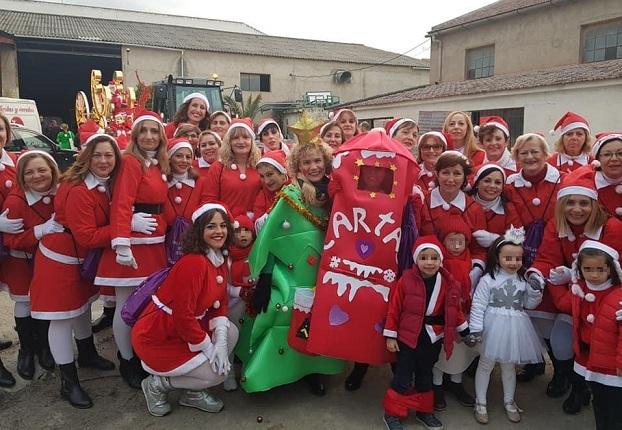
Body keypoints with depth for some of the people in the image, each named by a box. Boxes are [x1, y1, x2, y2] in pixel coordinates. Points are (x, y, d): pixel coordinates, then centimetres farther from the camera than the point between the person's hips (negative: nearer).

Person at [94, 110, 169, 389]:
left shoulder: (158, 165, 15)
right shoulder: (130, 162, -9)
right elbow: (121, 205, -18)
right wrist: (122, 245, -27)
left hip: (155, 244, 7)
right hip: (133, 243, -7)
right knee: (127, 305, 2)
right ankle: (127, 362, 18)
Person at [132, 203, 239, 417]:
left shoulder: (220, 260, 1)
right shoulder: (193, 263, -28)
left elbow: (220, 304, 3)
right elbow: (182, 316, -28)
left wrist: (220, 343, -10)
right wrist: (209, 348, -17)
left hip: (186, 326, 8)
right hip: (156, 338, -8)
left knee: (231, 333, -4)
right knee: (216, 373, -8)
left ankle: (192, 392, 11)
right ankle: (158, 383, 10)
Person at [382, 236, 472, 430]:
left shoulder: (448, 283, -4)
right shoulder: (407, 280, -15)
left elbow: (454, 309, 10)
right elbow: (394, 308, -9)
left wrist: (465, 330, 16)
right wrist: (390, 336, -8)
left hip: (433, 338, 4)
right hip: (408, 336, -3)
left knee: (425, 375, 20)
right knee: (403, 377, 2)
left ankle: (424, 411, 37)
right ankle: (391, 413, 19)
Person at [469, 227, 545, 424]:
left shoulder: (524, 280, 3)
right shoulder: (488, 280, -10)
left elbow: (529, 305, 8)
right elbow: (478, 305, -11)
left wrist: (536, 290, -8)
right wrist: (475, 328, -16)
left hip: (514, 328, 4)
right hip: (493, 327, -3)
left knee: (509, 366, 18)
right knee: (486, 364, 8)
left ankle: (509, 402, 36)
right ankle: (480, 403, 22)